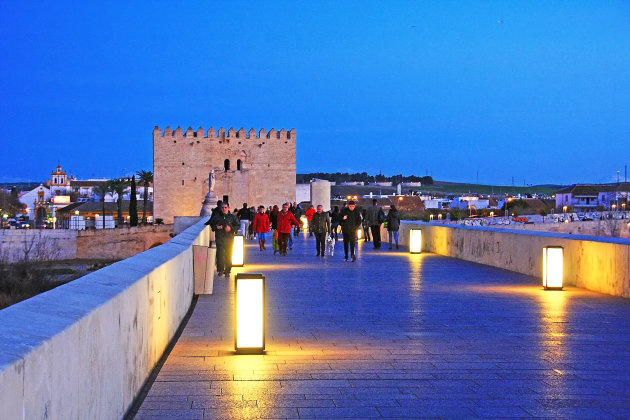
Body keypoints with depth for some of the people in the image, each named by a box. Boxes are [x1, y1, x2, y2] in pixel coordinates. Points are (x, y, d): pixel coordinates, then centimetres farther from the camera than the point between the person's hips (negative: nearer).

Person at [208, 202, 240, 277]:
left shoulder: (232, 217, 6)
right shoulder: (216, 216, 7)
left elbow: (237, 226, 7)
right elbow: (211, 224, 17)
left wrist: (231, 228, -10)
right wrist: (216, 227, -4)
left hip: (229, 239, 0)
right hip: (219, 238, 0)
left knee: (228, 255, 2)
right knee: (220, 254, -10)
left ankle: (227, 271, 11)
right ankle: (220, 270, 1)